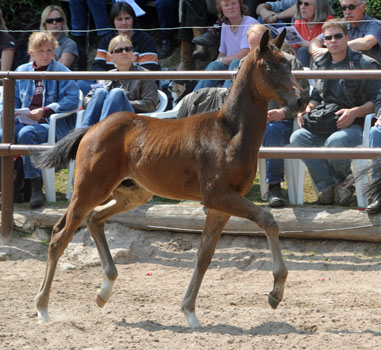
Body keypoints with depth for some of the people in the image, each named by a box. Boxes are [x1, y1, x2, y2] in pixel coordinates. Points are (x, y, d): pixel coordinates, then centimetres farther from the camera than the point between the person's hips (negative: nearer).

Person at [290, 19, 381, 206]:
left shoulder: (365, 64, -2)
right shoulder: (321, 65, 16)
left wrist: (355, 112, -21)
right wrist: (308, 109, 3)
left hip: (356, 125, -5)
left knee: (335, 141, -38)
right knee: (298, 138, -24)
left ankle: (342, 180, -5)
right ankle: (328, 186, -17)